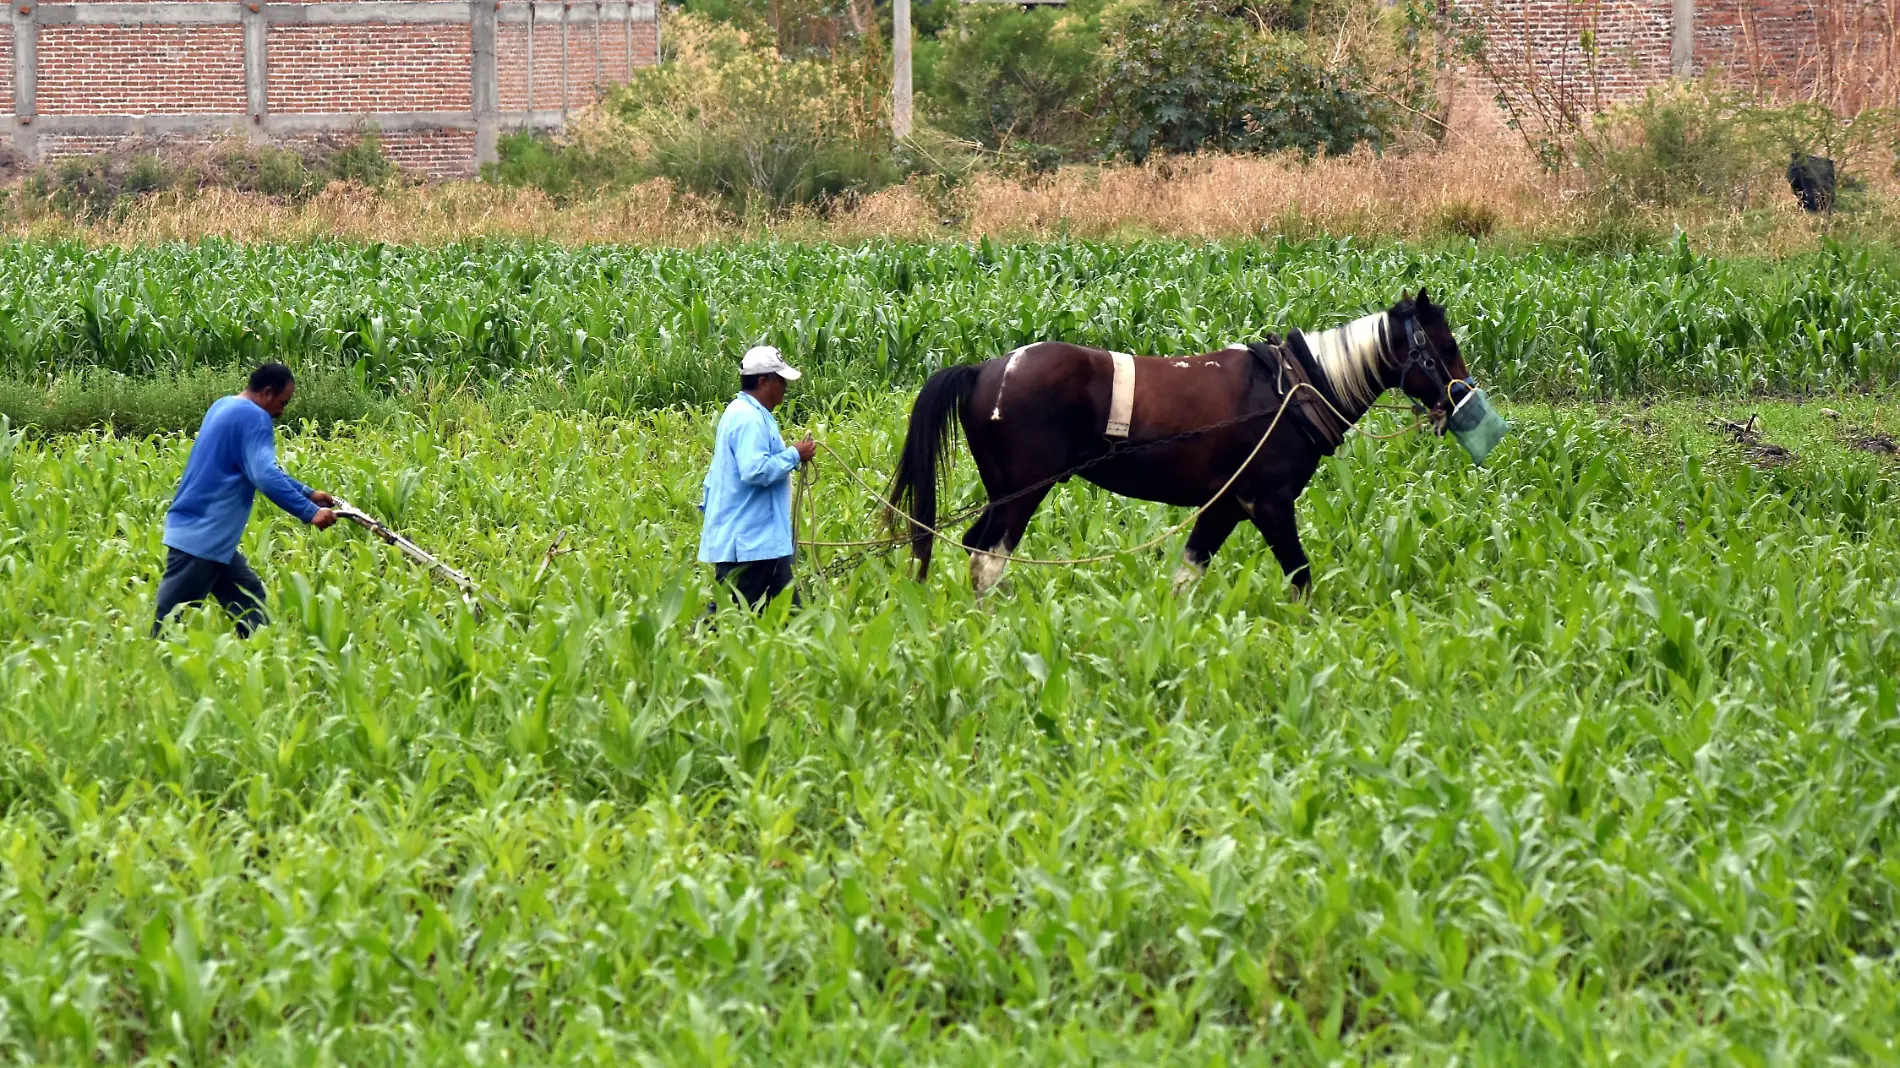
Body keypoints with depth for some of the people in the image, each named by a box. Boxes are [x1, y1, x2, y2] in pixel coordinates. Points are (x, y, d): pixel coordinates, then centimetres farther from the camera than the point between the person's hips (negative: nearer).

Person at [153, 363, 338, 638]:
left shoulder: (225, 407, 16)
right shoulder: (254, 418, -14)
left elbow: (261, 468, 24)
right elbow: (266, 477, -25)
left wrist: (308, 493, 20)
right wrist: (309, 513, -23)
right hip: (201, 539, -10)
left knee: (249, 600, 12)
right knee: (167, 624, -7)